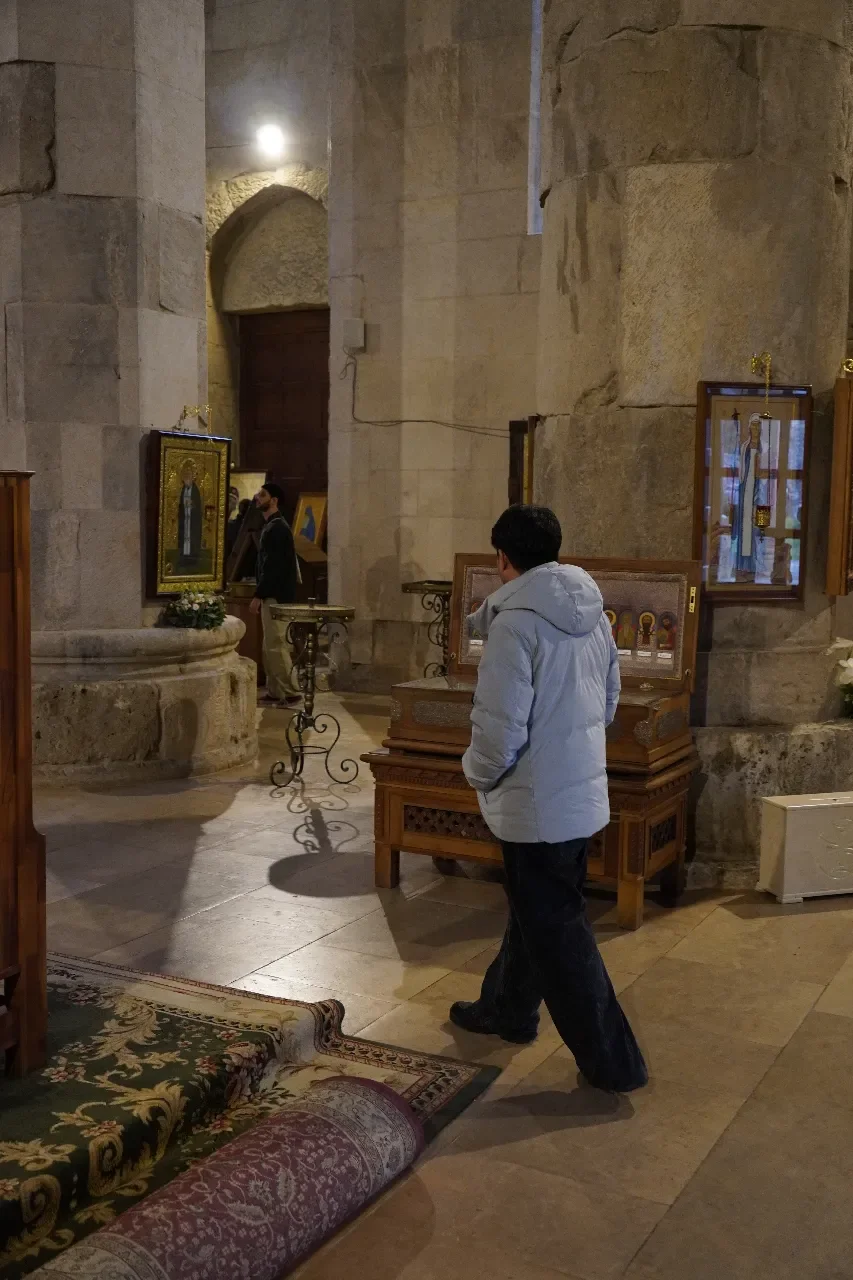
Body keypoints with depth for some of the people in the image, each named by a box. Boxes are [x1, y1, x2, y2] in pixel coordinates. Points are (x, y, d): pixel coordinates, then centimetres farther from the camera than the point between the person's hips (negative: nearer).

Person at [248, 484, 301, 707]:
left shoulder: (277, 528, -15)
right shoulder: (271, 526, 17)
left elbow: (272, 566, -21)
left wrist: (258, 595, -20)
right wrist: (261, 593, 19)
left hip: (277, 595, -10)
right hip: (273, 594, 10)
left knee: (276, 646, -9)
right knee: (270, 646, 11)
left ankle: (290, 693, -6)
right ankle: (275, 691, 15)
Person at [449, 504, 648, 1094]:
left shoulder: (516, 621, -21)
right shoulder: (594, 613, 3)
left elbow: (500, 727, -22)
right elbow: (609, 701, 13)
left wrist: (480, 773, -3)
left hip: (536, 803, -8)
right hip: (586, 792, 8)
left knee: (556, 931, 5)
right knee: (536, 910, 24)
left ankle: (612, 1059, 12)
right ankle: (507, 1007, 43)